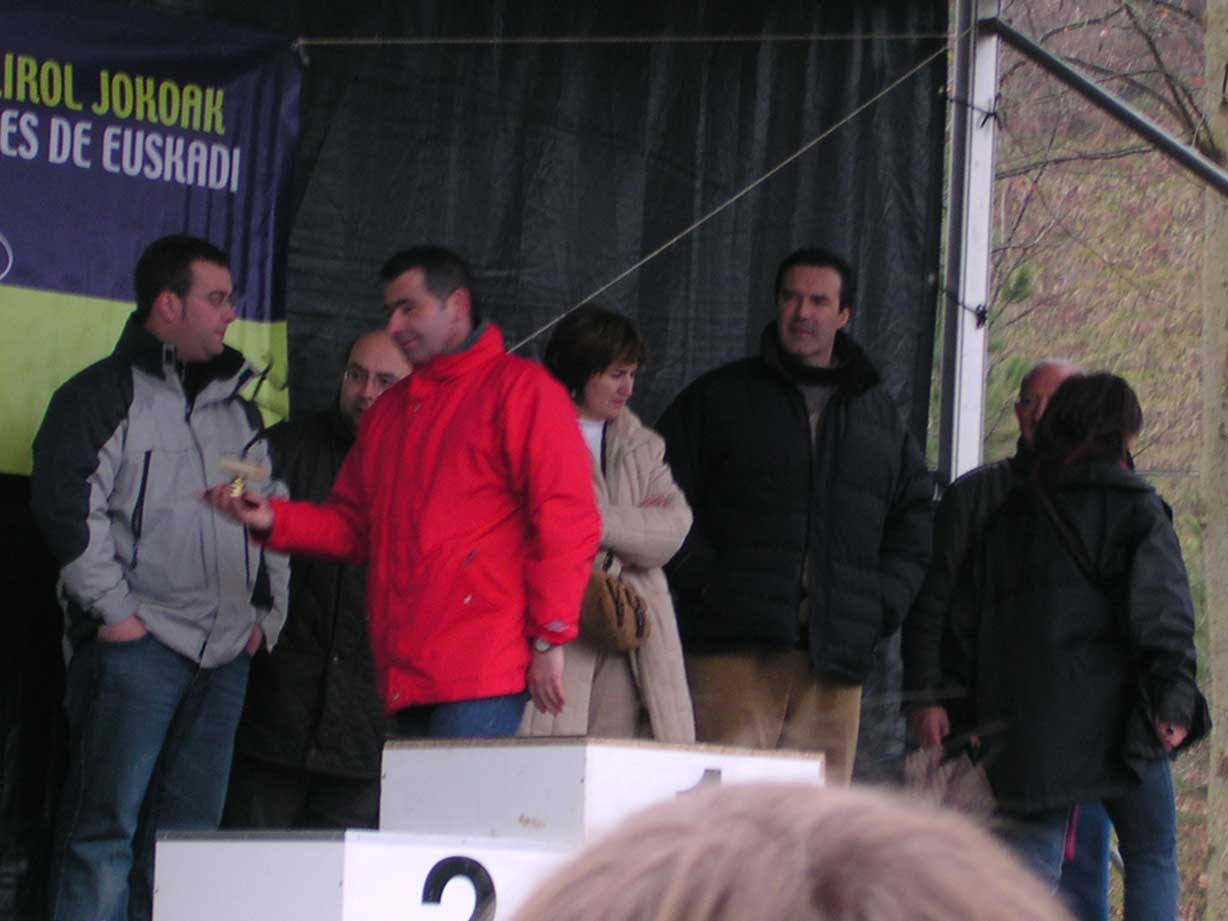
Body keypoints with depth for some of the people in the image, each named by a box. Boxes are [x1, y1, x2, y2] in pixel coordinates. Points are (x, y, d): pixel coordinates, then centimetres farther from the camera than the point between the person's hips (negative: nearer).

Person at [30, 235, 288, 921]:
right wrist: (114, 610, -14)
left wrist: (267, 615, 14)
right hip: (139, 647, -6)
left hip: (225, 654, 6)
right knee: (106, 823, -9)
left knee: (190, 831, 5)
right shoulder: (105, 395, -1)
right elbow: (67, 505, -10)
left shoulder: (240, 408, 21)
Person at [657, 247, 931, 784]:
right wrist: (703, 580, -7)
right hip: (736, 644, -3)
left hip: (837, 654, 3)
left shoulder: (878, 413, 19)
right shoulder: (717, 398, 10)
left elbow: (915, 518, 22)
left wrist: (883, 603, 8)